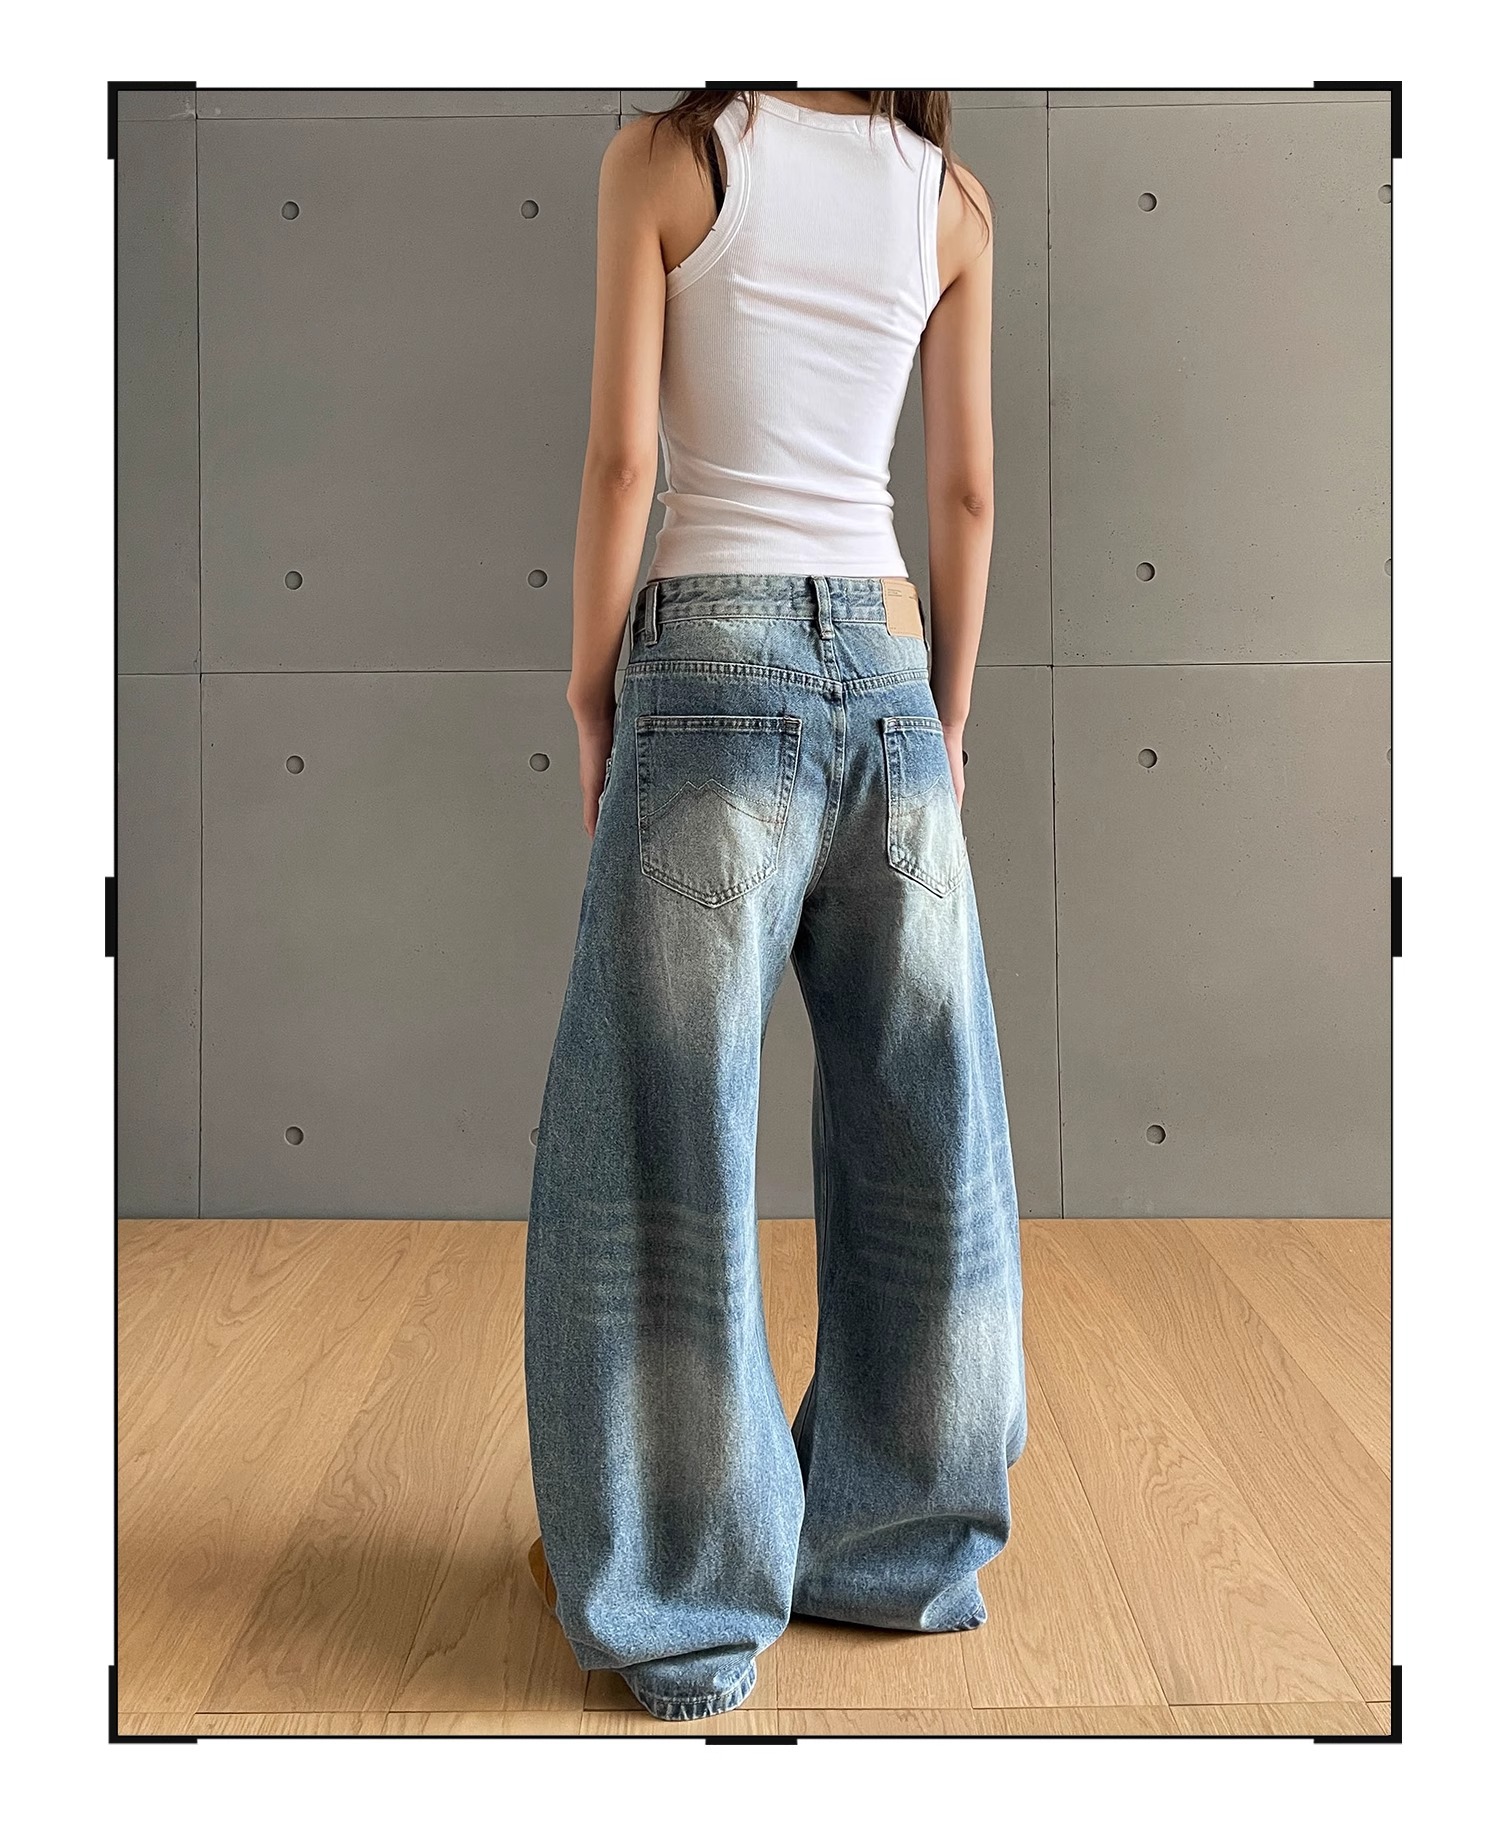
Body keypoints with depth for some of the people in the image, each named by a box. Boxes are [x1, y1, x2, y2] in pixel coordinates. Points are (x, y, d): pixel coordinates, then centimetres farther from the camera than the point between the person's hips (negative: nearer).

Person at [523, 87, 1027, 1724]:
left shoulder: (660, 159, 1)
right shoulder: (952, 197, 10)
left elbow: (621, 455, -6)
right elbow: (967, 492, 10)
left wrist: (590, 700, 2)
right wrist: (948, 726, 16)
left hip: (712, 668, -3)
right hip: (888, 677, 4)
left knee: (668, 1132, 3)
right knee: (916, 1130, 11)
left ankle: (686, 1594, 12)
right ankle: (896, 1543, 24)